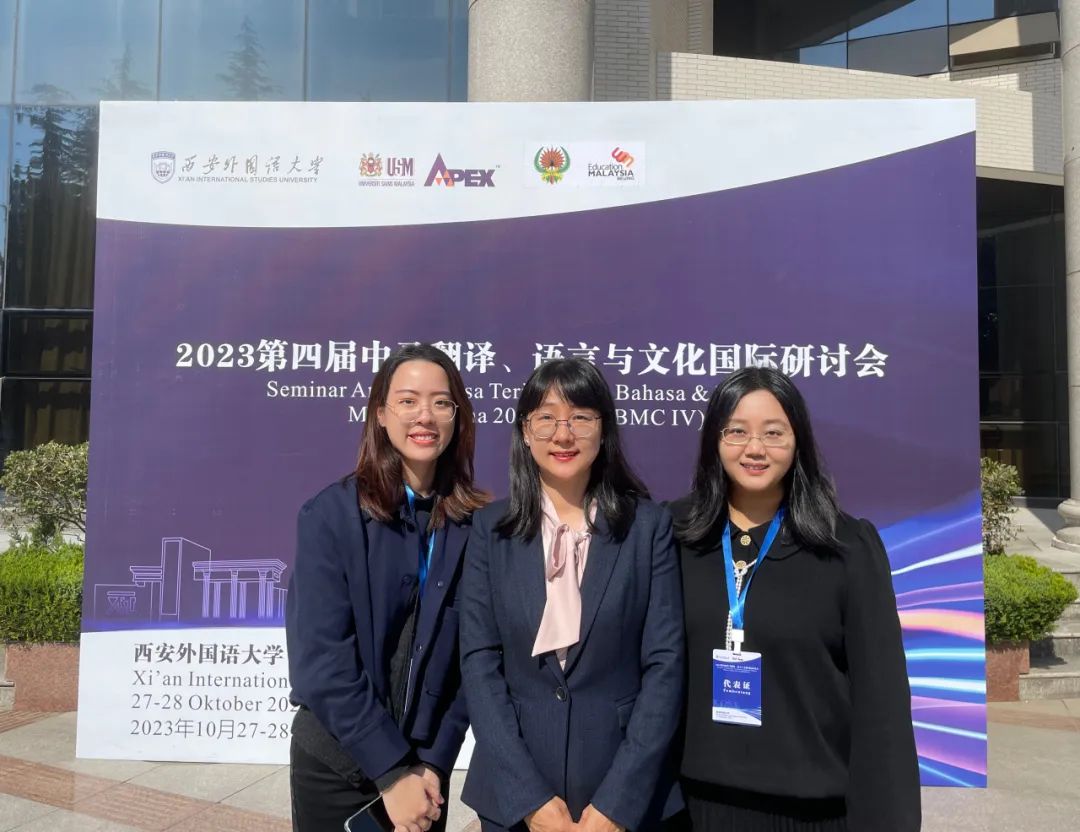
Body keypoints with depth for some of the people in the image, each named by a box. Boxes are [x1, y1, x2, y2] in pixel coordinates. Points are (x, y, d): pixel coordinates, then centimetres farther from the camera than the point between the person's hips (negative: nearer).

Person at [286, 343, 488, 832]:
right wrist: (391, 770, -16)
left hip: (424, 763, 2)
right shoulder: (332, 512, -13)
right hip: (335, 761, -2)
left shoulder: (473, 525, -5)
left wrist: (433, 761, -9)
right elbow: (321, 656, -16)